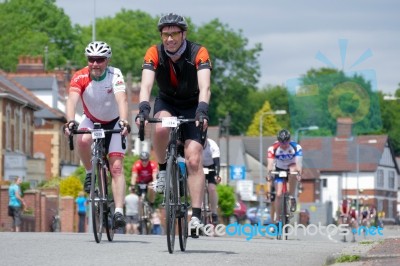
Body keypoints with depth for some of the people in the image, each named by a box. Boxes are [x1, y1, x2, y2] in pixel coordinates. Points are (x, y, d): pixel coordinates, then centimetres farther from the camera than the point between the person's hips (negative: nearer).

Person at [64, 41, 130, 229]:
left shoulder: (115, 75, -25)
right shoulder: (80, 77, -22)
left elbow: (121, 99, -40)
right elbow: (72, 100, -36)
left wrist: (123, 121, -57)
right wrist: (70, 121, -55)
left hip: (113, 122, -1)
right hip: (91, 121, 1)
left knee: (117, 167, -15)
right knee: (83, 140, -34)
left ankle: (119, 212, -16)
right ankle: (90, 174, -8)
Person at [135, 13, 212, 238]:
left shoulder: (198, 53, -24)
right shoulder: (154, 54, -20)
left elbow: (205, 86, -36)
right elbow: (146, 84, -32)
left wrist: (202, 110, -54)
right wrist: (143, 108, -51)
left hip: (192, 106, -1)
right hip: (166, 103, 1)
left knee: (194, 160, -16)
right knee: (161, 128, -36)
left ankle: (196, 216, -15)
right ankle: (162, 169, -9)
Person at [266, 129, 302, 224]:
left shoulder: (296, 147, -26)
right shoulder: (273, 148, -25)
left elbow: (298, 162, -38)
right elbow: (270, 163, -36)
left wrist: (299, 173, -57)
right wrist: (269, 173, -55)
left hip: (292, 167, -1)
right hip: (279, 169, 1)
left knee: (293, 170, -38)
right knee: (278, 194, -10)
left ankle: (292, 197, -24)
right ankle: (277, 220, 2)